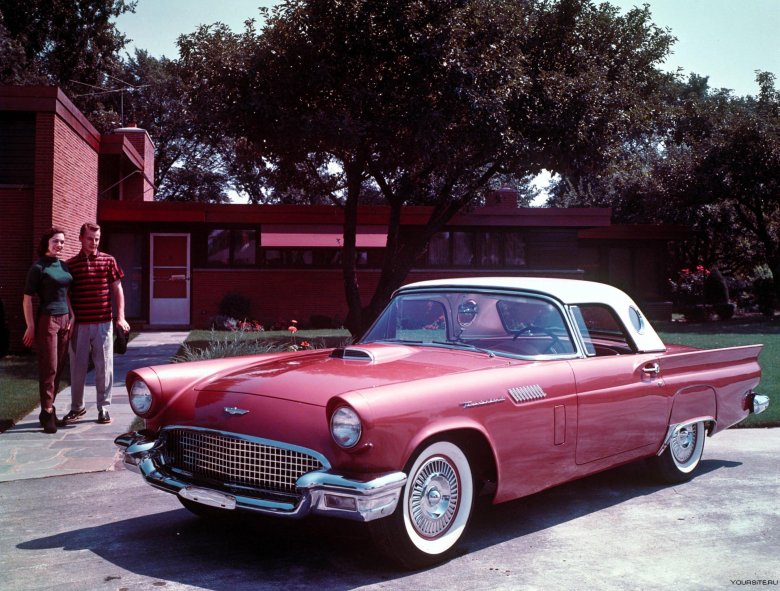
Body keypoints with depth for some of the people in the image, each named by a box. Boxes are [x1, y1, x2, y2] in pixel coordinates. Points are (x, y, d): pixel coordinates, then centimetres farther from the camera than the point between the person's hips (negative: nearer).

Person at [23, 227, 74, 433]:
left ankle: (48, 409, 18)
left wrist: (71, 317, 16)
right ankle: (47, 413, 2)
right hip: (47, 320, -6)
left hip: (65, 320, 6)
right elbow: (27, 298, -7)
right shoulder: (39, 267, -7)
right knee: (48, 368, -3)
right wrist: (30, 326, -10)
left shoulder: (64, 266, 12)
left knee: (59, 368, 8)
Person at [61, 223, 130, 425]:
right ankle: (77, 407, 23)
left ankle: (104, 408, 13)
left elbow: (117, 289, 6)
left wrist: (120, 317, -2)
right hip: (79, 325, 1)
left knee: (104, 367, 4)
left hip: (103, 324, 0)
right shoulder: (70, 264, 4)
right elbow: (65, 295, 7)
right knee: (77, 367, 8)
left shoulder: (108, 261, 4)